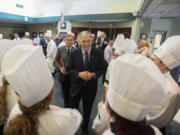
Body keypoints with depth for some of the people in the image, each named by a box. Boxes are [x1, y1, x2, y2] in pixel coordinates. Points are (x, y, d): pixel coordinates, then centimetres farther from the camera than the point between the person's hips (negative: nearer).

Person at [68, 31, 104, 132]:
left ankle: (85, 127, 53)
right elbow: (70, 69, -4)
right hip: (76, 86, 1)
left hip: (91, 86, 0)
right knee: (73, 108, 21)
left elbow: (101, 69, -5)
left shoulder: (99, 53, -9)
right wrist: (79, 74, -23)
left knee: (88, 109, 22)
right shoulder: (74, 53, -8)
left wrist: (93, 74, -25)